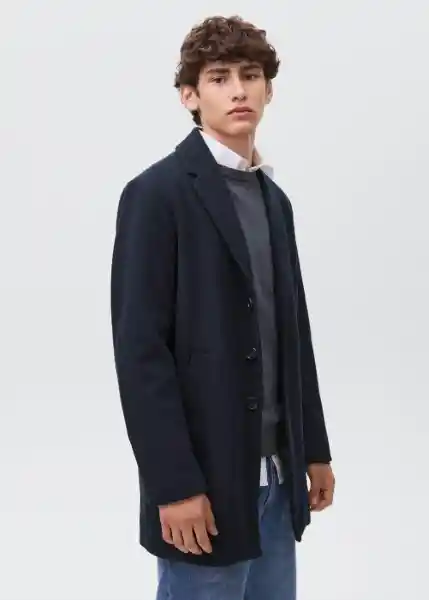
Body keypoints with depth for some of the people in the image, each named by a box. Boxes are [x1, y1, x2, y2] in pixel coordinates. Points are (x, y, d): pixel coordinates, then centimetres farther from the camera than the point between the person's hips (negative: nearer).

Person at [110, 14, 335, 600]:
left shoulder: (273, 198, 12)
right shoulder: (157, 193, -12)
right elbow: (139, 346, -16)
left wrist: (313, 448, 14)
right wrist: (174, 484, -19)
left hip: (274, 470, 7)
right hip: (205, 471, -7)